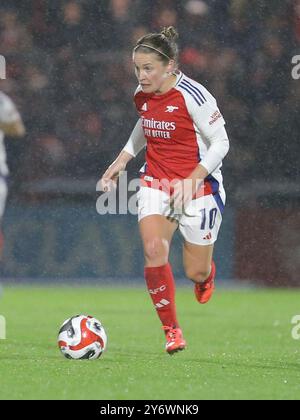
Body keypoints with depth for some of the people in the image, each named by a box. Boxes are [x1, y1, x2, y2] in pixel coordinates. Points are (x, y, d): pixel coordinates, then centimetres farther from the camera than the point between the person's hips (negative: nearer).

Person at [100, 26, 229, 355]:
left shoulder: (192, 96, -20)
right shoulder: (141, 95, 0)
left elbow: (221, 143, -15)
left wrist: (192, 180, -25)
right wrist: (122, 160, 16)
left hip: (198, 187, -4)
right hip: (155, 183, 5)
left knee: (196, 272, 3)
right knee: (153, 251, -20)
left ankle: (206, 274, 44)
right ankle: (172, 331, -8)